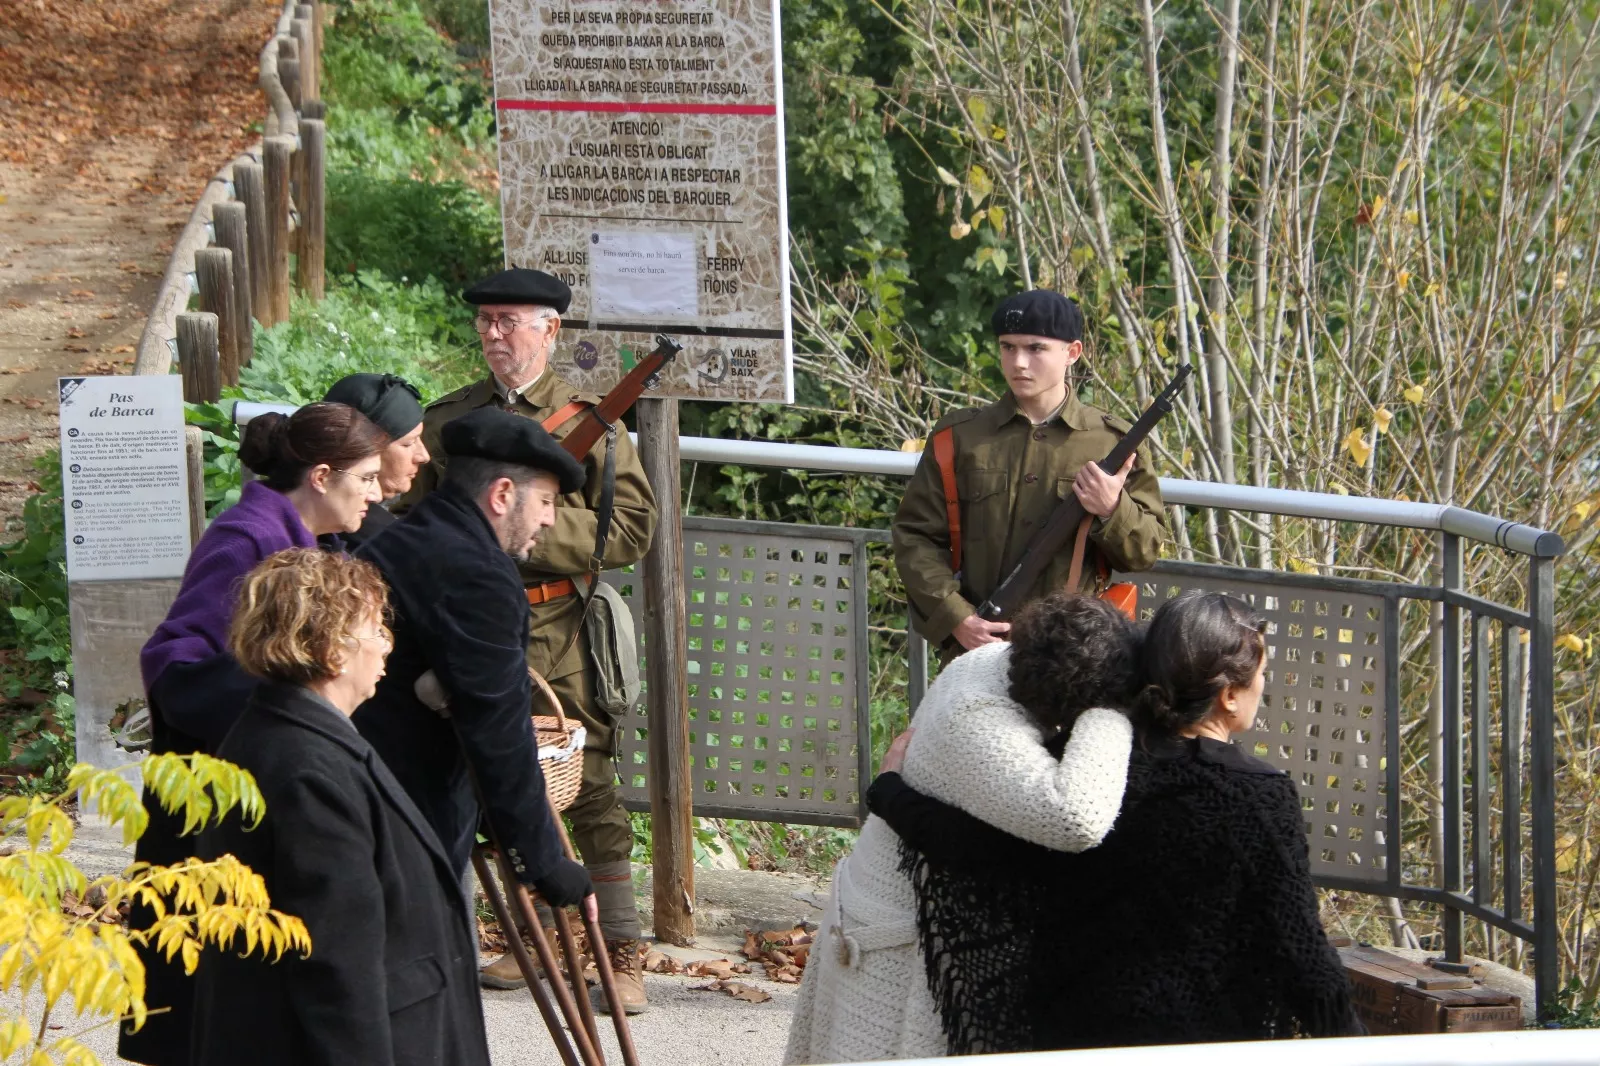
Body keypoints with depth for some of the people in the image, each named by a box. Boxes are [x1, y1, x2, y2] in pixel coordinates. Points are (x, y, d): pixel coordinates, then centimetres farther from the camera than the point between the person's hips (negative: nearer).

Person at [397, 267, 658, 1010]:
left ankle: (621, 954, 0)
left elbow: (630, 529, -7)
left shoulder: (586, 418, 0)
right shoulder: (446, 419, 11)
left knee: (589, 790, -6)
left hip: (559, 634, -4)